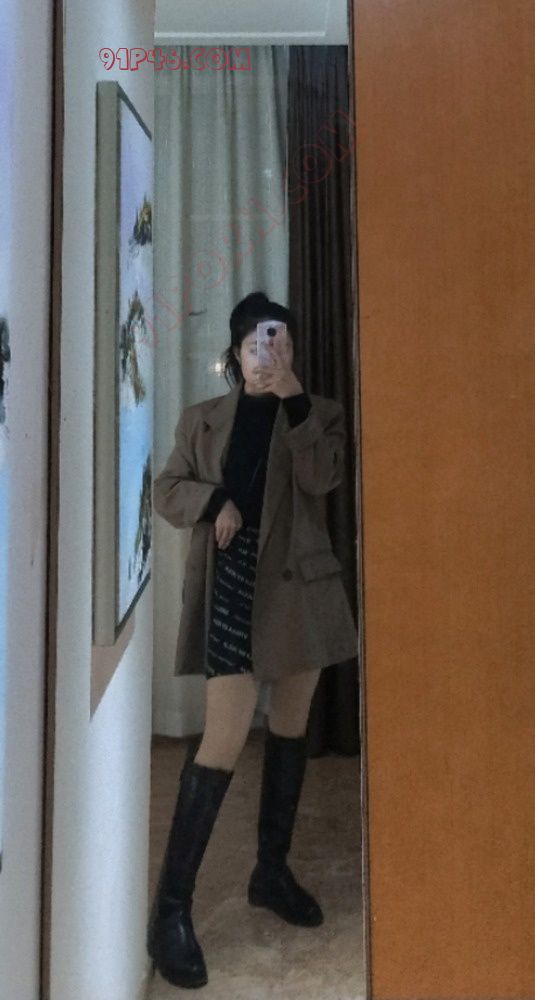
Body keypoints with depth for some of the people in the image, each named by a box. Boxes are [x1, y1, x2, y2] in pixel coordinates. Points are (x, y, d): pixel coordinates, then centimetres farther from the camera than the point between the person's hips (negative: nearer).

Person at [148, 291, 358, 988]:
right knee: (225, 739, -11)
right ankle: (171, 907, 0)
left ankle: (272, 869, 30)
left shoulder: (319, 413, 8)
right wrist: (213, 501, -11)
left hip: (300, 583, 3)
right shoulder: (202, 419, 9)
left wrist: (294, 402, -16)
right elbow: (166, 489, 7)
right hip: (233, 582, -3)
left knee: (290, 726, 12)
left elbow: (321, 478, -9)